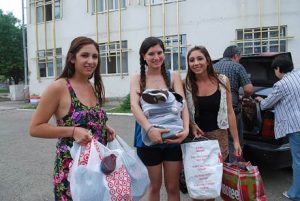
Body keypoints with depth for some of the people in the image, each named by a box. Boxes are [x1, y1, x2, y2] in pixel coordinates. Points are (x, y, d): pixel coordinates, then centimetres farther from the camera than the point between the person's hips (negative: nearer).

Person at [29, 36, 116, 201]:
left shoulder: (94, 87, 5)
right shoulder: (59, 87, -14)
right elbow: (35, 128, -13)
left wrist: (104, 128, -1)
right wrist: (73, 131, -23)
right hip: (72, 168, -6)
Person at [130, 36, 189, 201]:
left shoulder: (173, 77, 1)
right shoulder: (137, 79, -1)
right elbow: (134, 105, -17)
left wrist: (186, 128, -29)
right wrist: (149, 128, -34)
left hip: (172, 138, 1)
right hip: (148, 139, 0)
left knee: (173, 187, 14)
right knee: (154, 186, 17)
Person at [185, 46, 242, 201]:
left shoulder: (223, 81, -3)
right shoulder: (186, 84, -6)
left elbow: (229, 112, 1)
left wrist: (236, 140, 1)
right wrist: (192, 126, -15)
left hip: (218, 135, 1)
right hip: (194, 136, -1)